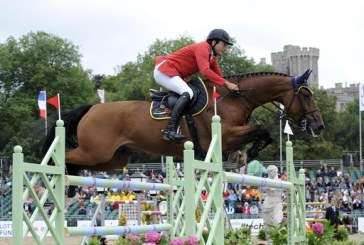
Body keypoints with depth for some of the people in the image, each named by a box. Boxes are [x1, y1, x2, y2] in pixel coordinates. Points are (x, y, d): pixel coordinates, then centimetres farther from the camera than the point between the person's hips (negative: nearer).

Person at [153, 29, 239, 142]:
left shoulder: (212, 57, 13)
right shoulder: (202, 48, -17)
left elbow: (219, 76, 13)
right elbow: (205, 71, -30)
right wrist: (226, 83, -32)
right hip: (164, 70, -11)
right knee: (187, 93, -28)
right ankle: (170, 130, -38)